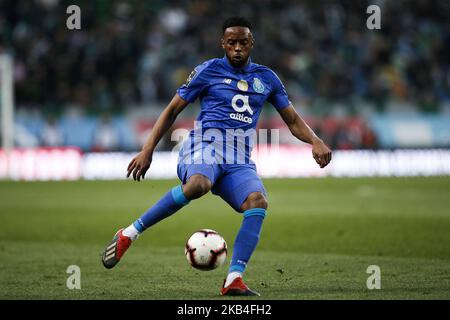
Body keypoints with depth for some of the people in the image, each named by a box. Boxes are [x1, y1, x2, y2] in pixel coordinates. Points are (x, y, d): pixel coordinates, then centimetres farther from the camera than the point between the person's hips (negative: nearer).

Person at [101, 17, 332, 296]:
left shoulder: (267, 78, 18)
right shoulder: (209, 70, 8)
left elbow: (293, 120, 22)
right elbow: (173, 110, 10)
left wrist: (315, 141, 1)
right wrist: (148, 150, 1)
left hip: (239, 160, 4)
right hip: (207, 143, -4)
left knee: (258, 201, -29)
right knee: (198, 185, -39)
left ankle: (234, 279, -34)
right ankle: (130, 234, -27)